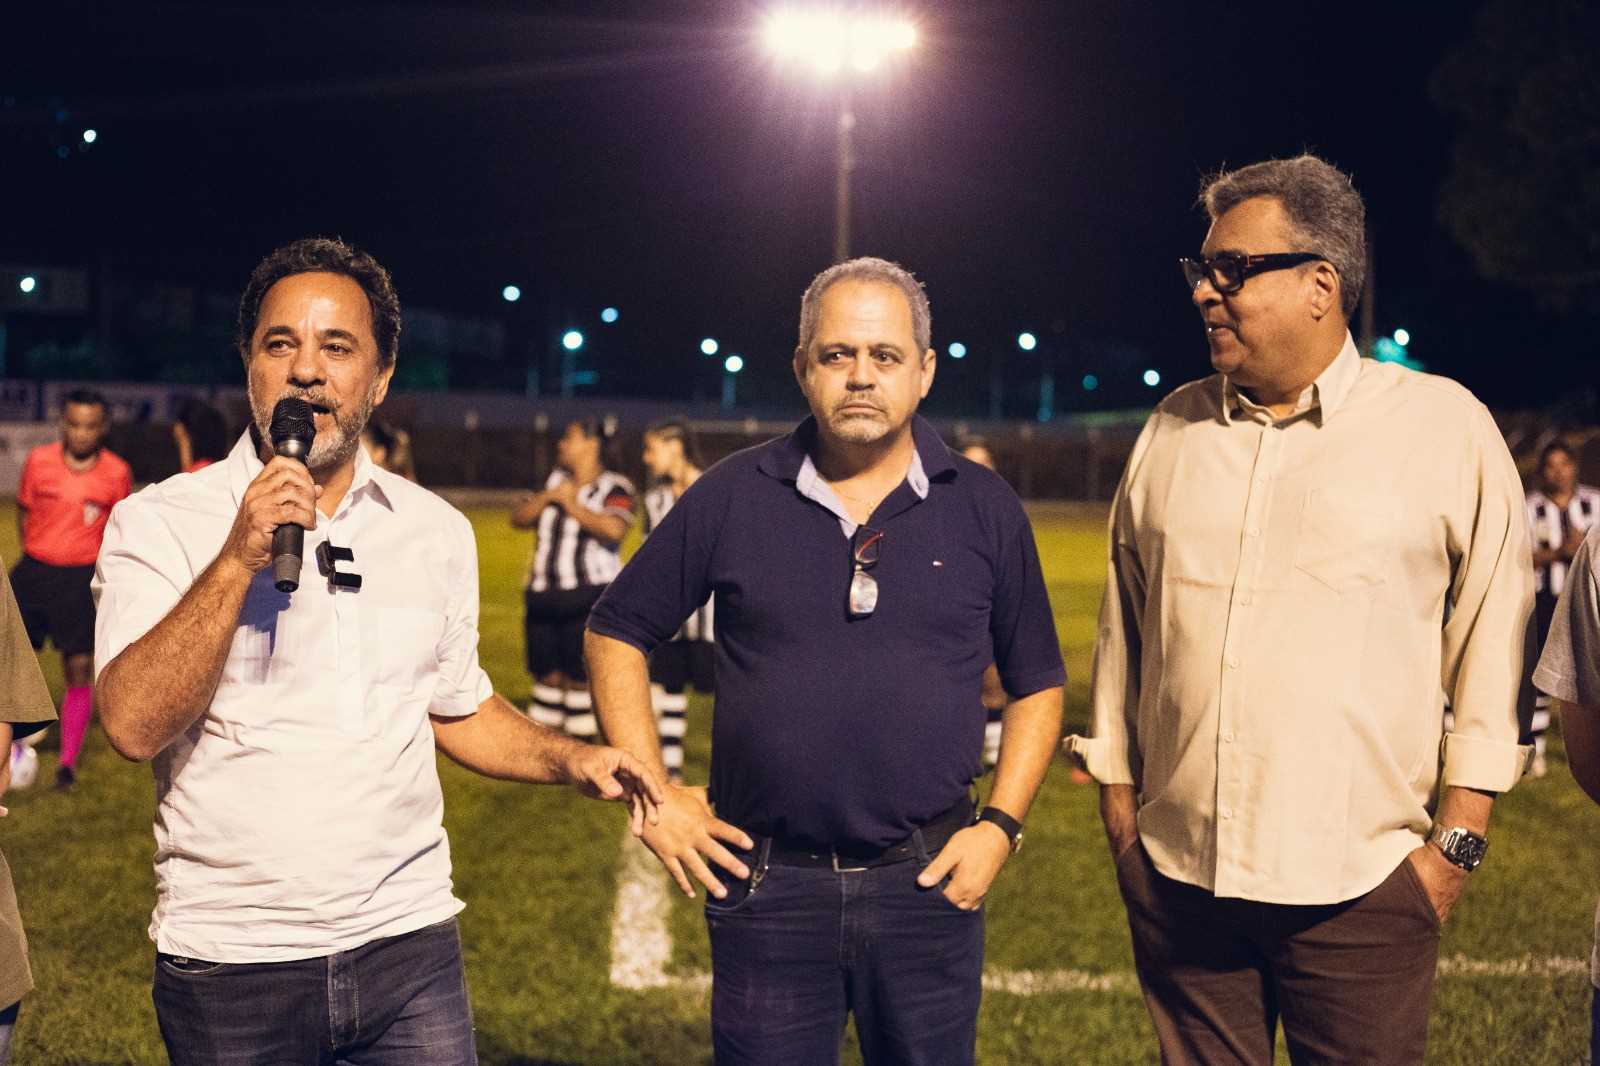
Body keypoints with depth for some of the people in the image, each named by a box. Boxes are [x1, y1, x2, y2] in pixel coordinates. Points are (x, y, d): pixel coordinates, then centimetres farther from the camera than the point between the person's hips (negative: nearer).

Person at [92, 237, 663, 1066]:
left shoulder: (436, 530, 6)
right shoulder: (158, 522, -5)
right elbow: (133, 724, -17)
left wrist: (569, 759, 2)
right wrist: (238, 562, -23)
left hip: (407, 940, 3)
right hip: (229, 959, -2)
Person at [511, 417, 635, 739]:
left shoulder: (613, 487, -7)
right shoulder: (555, 480, 14)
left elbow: (614, 529, -25)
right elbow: (518, 518, 12)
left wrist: (571, 504, -14)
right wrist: (548, 497, -5)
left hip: (588, 596, -7)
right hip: (542, 593, 7)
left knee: (579, 675, -4)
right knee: (546, 673, 11)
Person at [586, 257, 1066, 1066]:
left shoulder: (985, 510, 1)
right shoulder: (730, 498, -2)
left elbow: (1037, 686, 8)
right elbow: (615, 633, 6)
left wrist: (1002, 824, -2)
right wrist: (650, 790, -1)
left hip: (928, 883, 1)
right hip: (765, 882, 0)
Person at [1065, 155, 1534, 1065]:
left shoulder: (1447, 426, -2)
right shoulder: (1172, 430, 9)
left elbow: (1491, 638, -1)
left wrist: (1458, 836, -4)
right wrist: (1116, 787, 13)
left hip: (1361, 883, -3)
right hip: (1176, 873, 4)